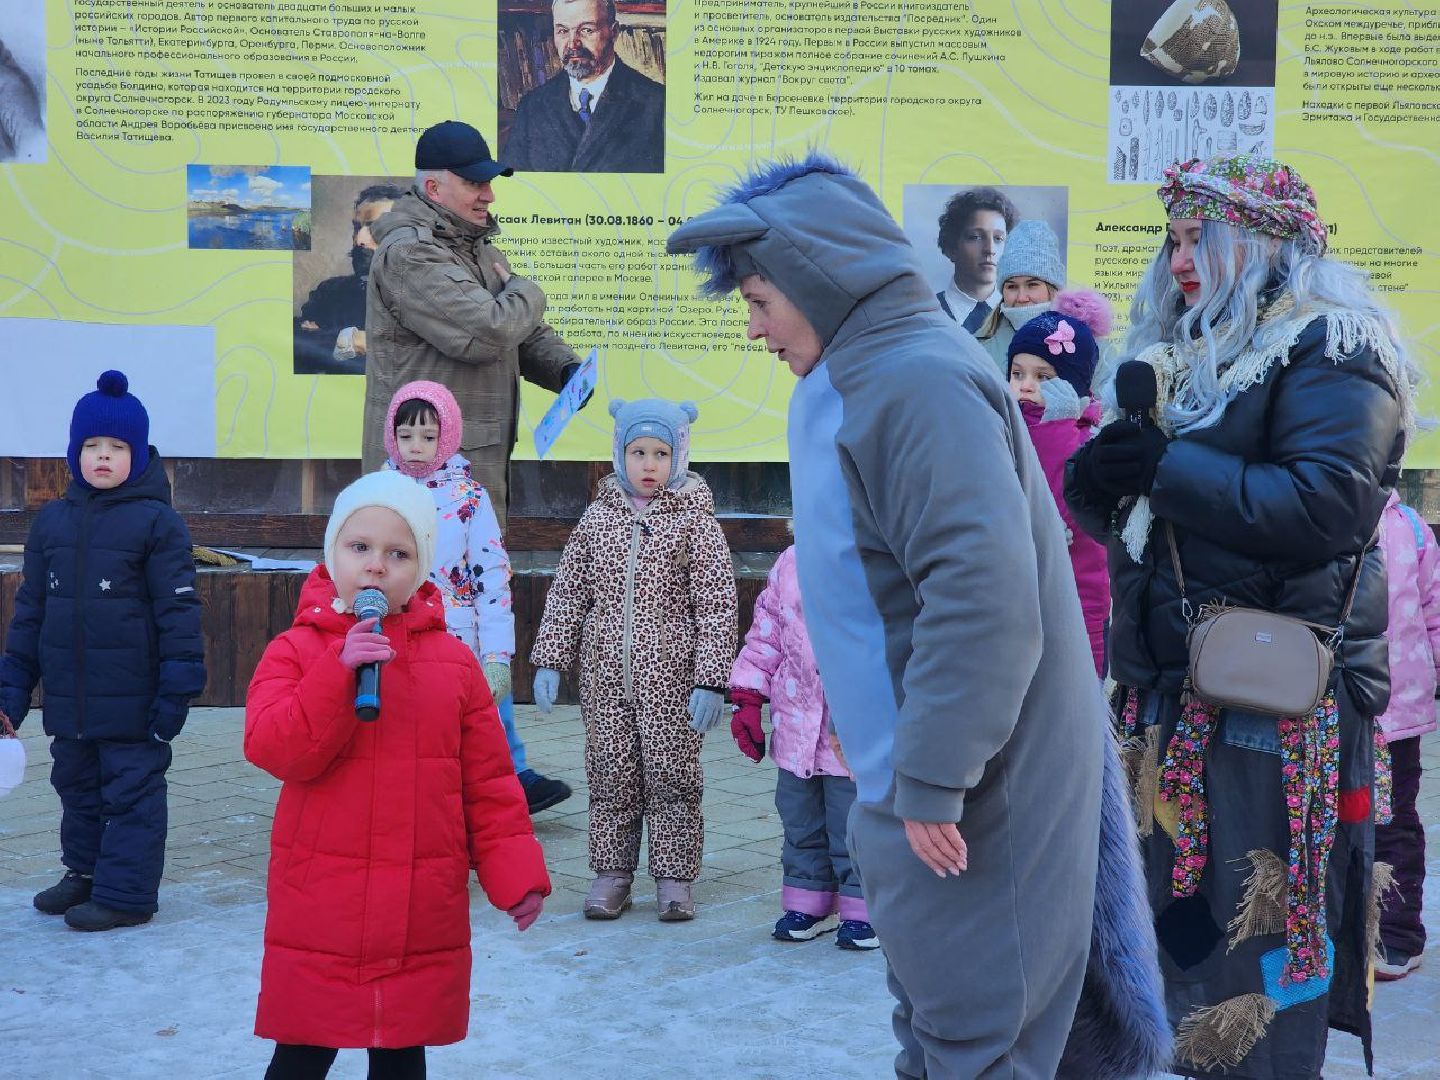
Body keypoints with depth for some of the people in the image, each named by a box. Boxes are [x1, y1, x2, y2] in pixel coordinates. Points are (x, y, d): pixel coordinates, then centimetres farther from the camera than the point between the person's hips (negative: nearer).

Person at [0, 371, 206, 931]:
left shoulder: (156, 521, -8)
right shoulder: (51, 521, 8)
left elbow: (178, 608, -10)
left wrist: (177, 685, -13)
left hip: (131, 699, -6)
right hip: (68, 696, 6)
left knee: (132, 792, 2)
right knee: (77, 788, 18)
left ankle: (126, 893, 10)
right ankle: (84, 874, 33)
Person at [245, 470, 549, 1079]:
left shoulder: (453, 662, 3)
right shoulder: (296, 651, -3)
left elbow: (488, 783, 4)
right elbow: (271, 749, -18)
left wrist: (514, 872, -3)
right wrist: (339, 672, -26)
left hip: (423, 914, 2)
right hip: (319, 911, -2)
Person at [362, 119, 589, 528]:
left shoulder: (478, 248, 18)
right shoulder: (407, 256, -15)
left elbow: (527, 334, 25)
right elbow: (487, 333, -25)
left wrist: (565, 369, 3)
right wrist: (527, 293, -4)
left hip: (482, 461, 10)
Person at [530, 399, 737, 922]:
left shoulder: (695, 521, -3)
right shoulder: (598, 517, 7)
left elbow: (717, 604, -6)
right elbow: (567, 591, 11)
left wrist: (710, 679, -11)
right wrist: (549, 660, 5)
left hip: (670, 678, -3)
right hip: (605, 675, 3)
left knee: (671, 775, 3)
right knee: (610, 775, 8)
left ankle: (674, 876, 14)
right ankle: (611, 873, 19)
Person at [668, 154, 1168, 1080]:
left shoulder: (919, 381, -20)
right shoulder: (870, 378, 12)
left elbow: (985, 595, -29)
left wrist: (931, 780, -26)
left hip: (972, 794, -10)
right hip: (928, 771, 10)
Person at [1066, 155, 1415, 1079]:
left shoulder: (1328, 351, -7)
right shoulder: (1194, 360, 19)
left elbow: (1326, 501, -23)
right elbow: (1144, 520, 22)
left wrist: (1167, 466, -20)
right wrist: (1102, 484, -2)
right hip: (1183, 699, 9)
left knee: (1258, 949, -4)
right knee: (1185, 927, 14)